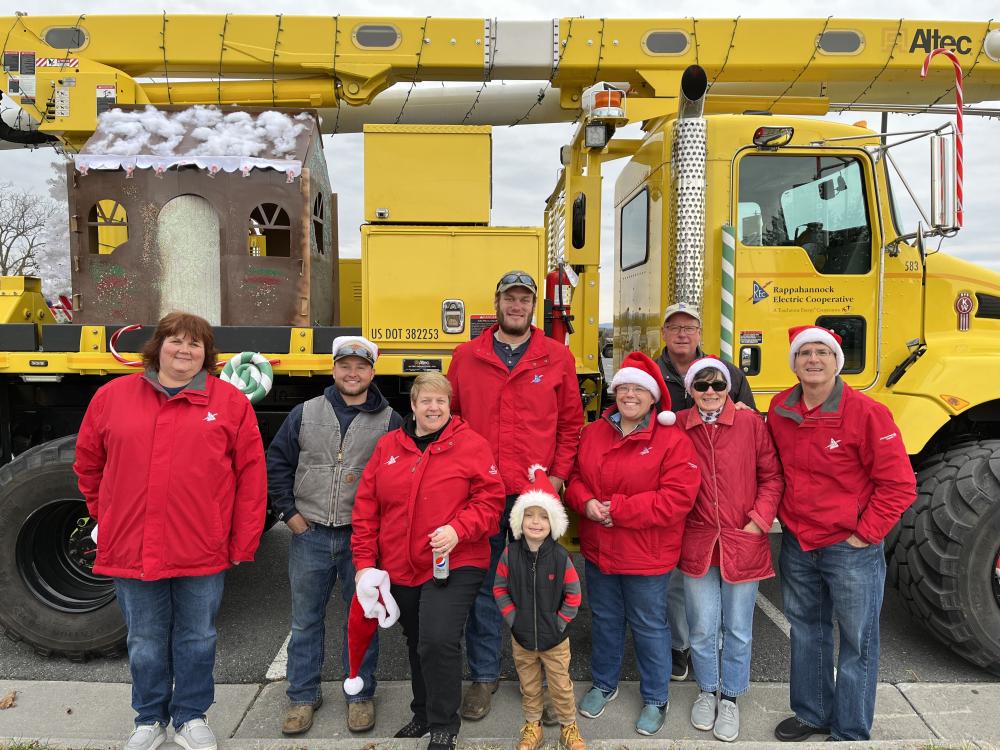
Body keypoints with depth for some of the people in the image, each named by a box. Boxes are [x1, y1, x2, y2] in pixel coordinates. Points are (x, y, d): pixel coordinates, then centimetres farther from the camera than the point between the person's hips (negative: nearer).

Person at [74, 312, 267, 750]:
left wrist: (244, 543, -4)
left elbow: (251, 475, -2)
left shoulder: (230, 402, -2)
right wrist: (107, 517, 13)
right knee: (145, 642, 17)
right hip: (131, 550, 1)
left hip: (202, 553, -1)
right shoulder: (112, 396, 3)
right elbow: (88, 463, 14)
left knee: (197, 639, 14)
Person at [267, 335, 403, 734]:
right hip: (309, 535, 2)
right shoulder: (304, 413, 3)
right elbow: (277, 463, 7)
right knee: (305, 619, 12)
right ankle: (303, 695, 29)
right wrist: (289, 511, 2)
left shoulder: (390, 421, -1)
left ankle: (360, 695, 27)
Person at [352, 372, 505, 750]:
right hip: (399, 569, 5)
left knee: (438, 642, -17)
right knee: (417, 645, 20)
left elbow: (490, 499, -9)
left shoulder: (472, 445, -7)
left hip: (454, 566, -4)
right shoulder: (387, 446, 4)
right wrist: (364, 561, 0)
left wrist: (458, 529, -24)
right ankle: (422, 713, 43)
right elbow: (366, 507, 4)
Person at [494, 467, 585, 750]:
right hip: (521, 636, 2)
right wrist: (512, 618, -7)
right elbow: (500, 589, -2)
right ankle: (532, 726, 40)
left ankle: (569, 727, 35)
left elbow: (573, 594, -7)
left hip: (554, 637, -1)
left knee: (561, 686, 13)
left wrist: (560, 622, -8)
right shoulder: (510, 554, -12)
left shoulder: (560, 556, -16)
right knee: (529, 686, 19)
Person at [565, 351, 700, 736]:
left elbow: (677, 497, -21)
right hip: (598, 550, 5)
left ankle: (655, 699, 34)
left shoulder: (673, 440, -14)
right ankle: (603, 685, 44)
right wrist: (586, 502, -15)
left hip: (646, 556, -4)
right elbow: (575, 477, 8)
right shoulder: (593, 432, 1)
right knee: (604, 620, 22)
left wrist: (617, 509, -23)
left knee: (649, 627, 12)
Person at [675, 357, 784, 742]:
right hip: (698, 544, 1)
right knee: (703, 628, 12)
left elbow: (772, 476, -1)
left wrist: (760, 520, -8)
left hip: (743, 544, 0)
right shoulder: (678, 426, -3)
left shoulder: (751, 422, -6)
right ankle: (707, 691, 36)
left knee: (738, 630, 14)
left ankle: (731, 698, 35)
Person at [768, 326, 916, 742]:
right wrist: (782, 513, 7)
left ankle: (851, 732, 28)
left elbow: (899, 484, -14)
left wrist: (866, 534, -13)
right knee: (806, 631, 20)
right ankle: (811, 713, 39)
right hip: (796, 546, 5)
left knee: (857, 641, 10)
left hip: (851, 549, -5)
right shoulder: (779, 409, -1)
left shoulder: (866, 412, -16)